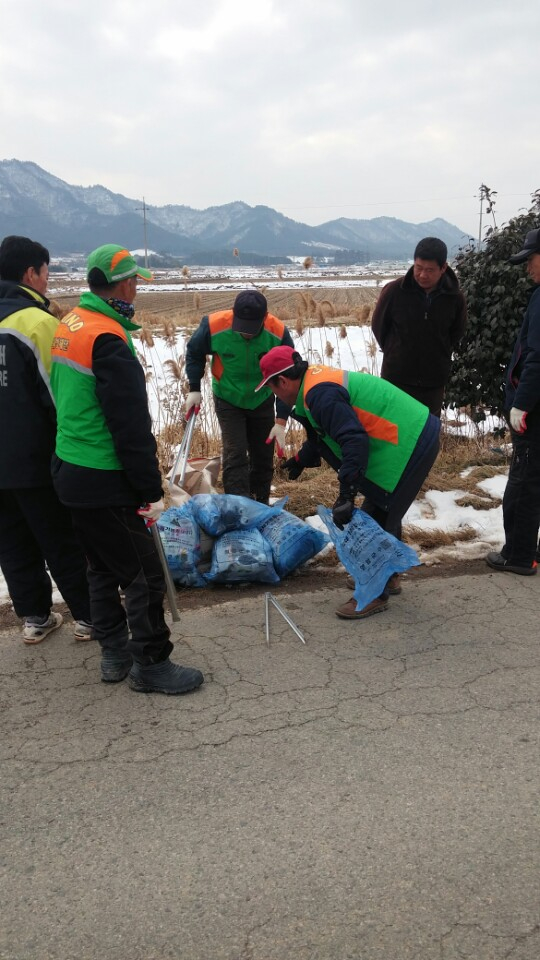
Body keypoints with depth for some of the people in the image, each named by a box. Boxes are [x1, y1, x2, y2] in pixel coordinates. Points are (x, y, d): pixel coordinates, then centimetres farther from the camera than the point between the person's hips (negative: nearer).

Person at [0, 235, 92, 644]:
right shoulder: (38, 321, -17)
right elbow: (59, 393, -16)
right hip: (36, 458, -7)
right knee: (63, 541, 6)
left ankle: (36, 617, 26)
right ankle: (88, 616, 17)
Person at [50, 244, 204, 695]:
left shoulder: (69, 325, 8)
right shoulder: (108, 339, -22)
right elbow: (131, 425, -22)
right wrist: (151, 491, -17)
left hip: (70, 469, 10)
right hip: (106, 483, -10)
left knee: (104, 565, 20)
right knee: (144, 572, 2)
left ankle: (115, 654, 31)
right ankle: (150, 665, 14)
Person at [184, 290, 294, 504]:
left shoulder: (279, 333, -26)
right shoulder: (214, 326, -27)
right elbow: (194, 353, -4)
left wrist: (281, 421, -19)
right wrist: (194, 389, -8)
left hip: (262, 402, 2)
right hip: (228, 401, -2)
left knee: (263, 457, 10)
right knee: (235, 456, -12)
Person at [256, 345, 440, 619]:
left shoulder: (321, 395, -21)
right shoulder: (318, 380, 12)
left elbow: (354, 440, -29)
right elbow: (326, 433, 28)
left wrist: (346, 494, -30)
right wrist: (302, 459, 39)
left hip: (409, 446, -11)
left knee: (375, 519, -5)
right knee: (385, 513, 22)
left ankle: (374, 594, 6)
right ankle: (386, 576, 37)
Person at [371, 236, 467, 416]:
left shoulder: (454, 297, -8)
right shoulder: (394, 290, -13)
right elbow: (378, 325, 3)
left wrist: (439, 358, 8)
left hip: (434, 381, 2)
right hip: (396, 378, -1)